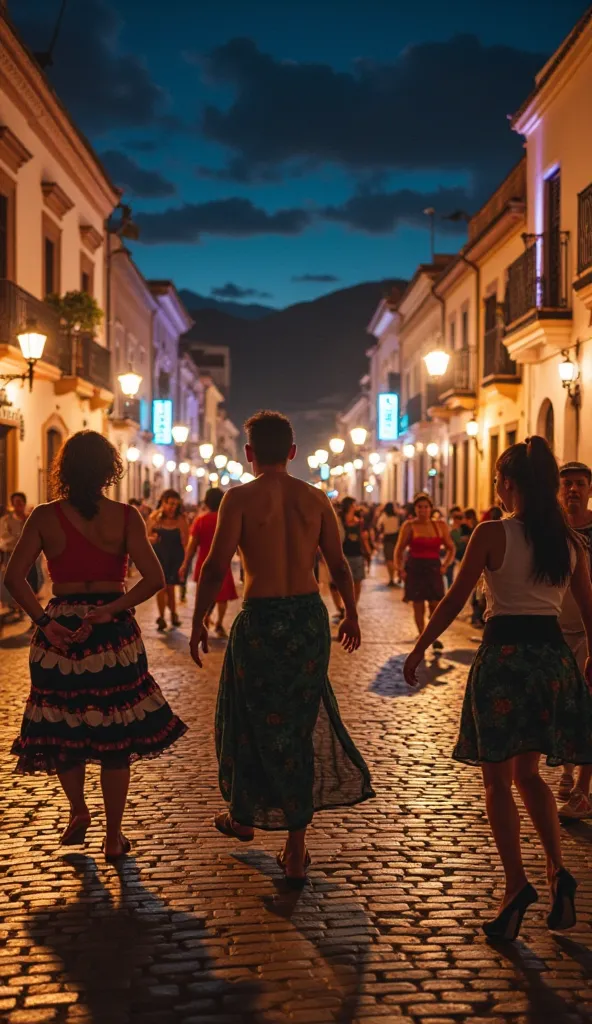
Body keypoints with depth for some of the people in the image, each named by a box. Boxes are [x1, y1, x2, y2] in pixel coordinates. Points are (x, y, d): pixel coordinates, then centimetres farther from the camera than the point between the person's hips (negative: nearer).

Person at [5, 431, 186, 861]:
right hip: (114, 634, 0)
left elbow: (14, 576, -11)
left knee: (62, 729, 20)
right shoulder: (125, 516, -5)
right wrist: (113, 609, -9)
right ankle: (114, 837, 17)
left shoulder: (45, 517, -3)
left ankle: (78, 812, 32)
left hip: (60, 633, 0)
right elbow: (154, 578, -13)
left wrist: (44, 620, -8)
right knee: (116, 736, 10)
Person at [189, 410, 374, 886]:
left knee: (255, 719, 16)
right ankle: (296, 848, 12)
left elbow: (216, 567, -12)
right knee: (301, 722, 11)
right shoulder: (315, 498, 3)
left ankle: (243, 815, 35)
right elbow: (339, 566, 5)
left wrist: (199, 621, -2)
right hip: (311, 616, 3)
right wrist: (351, 615, 19)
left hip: (262, 619, -3)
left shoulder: (240, 498, -7)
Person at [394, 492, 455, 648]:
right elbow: (399, 550, 1)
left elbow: (451, 548, 15)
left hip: (433, 569, 2)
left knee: (435, 606, -2)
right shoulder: (409, 526, -3)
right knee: (418, 607, 2)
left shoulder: (440, 526, 5)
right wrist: (399, 568, -10)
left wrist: (445, 565, 3)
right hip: (415, 569, -2)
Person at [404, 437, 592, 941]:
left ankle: (517, 885, -3)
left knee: (498, 778, 6)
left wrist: (418, 650, 3)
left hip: (504, 655, -5)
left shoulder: (492, 534, -10)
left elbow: (455, 601, -7)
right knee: (527, 771, 20)